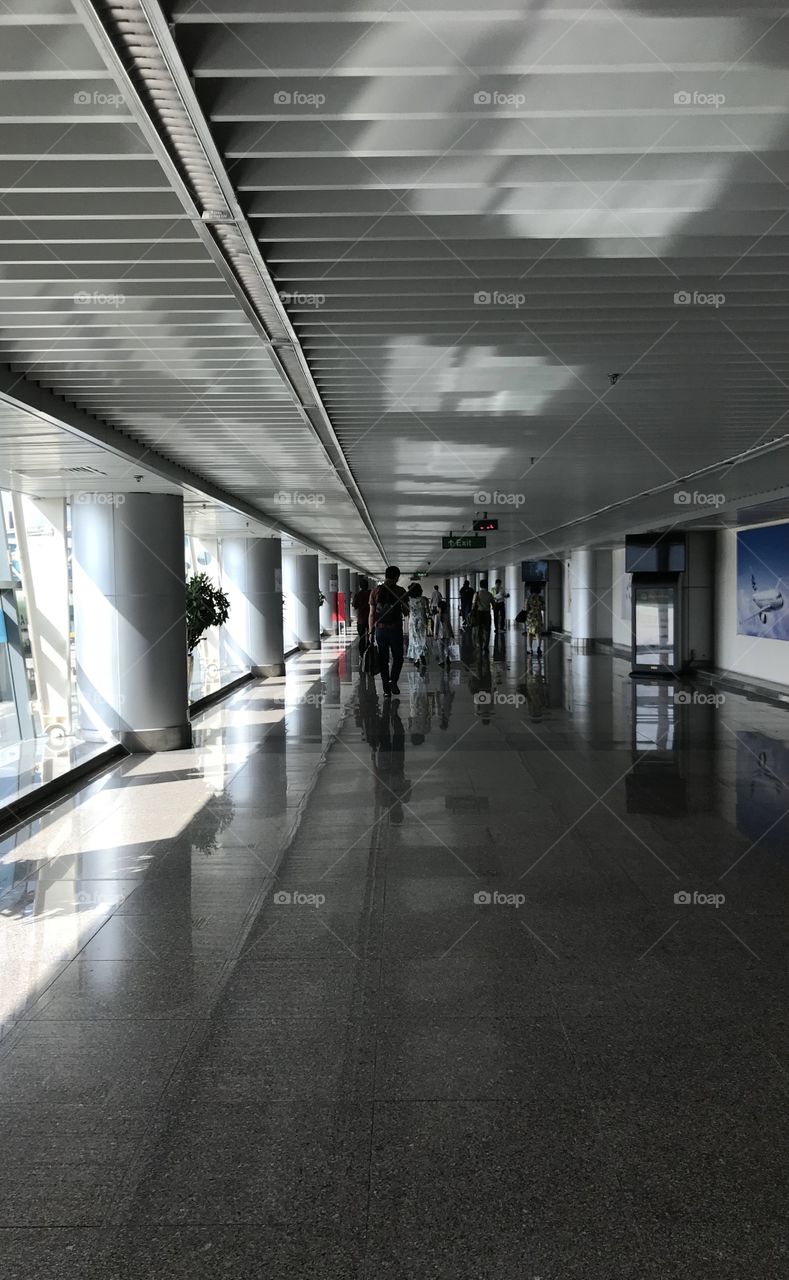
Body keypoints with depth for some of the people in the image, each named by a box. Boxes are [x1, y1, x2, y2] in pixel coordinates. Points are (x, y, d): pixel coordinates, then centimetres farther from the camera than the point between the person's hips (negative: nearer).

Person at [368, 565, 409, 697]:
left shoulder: (375, 591, 0)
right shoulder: (400, 591, -6)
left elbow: (372, 614, 1)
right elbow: (406, 613, -2)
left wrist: (371, 632, 7)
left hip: (380, 629, 2)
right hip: (395, 629, -2)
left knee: (383, 660, 10)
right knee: (397, 658, 13)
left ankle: (386, 689, 11)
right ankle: (393, 680, -9)